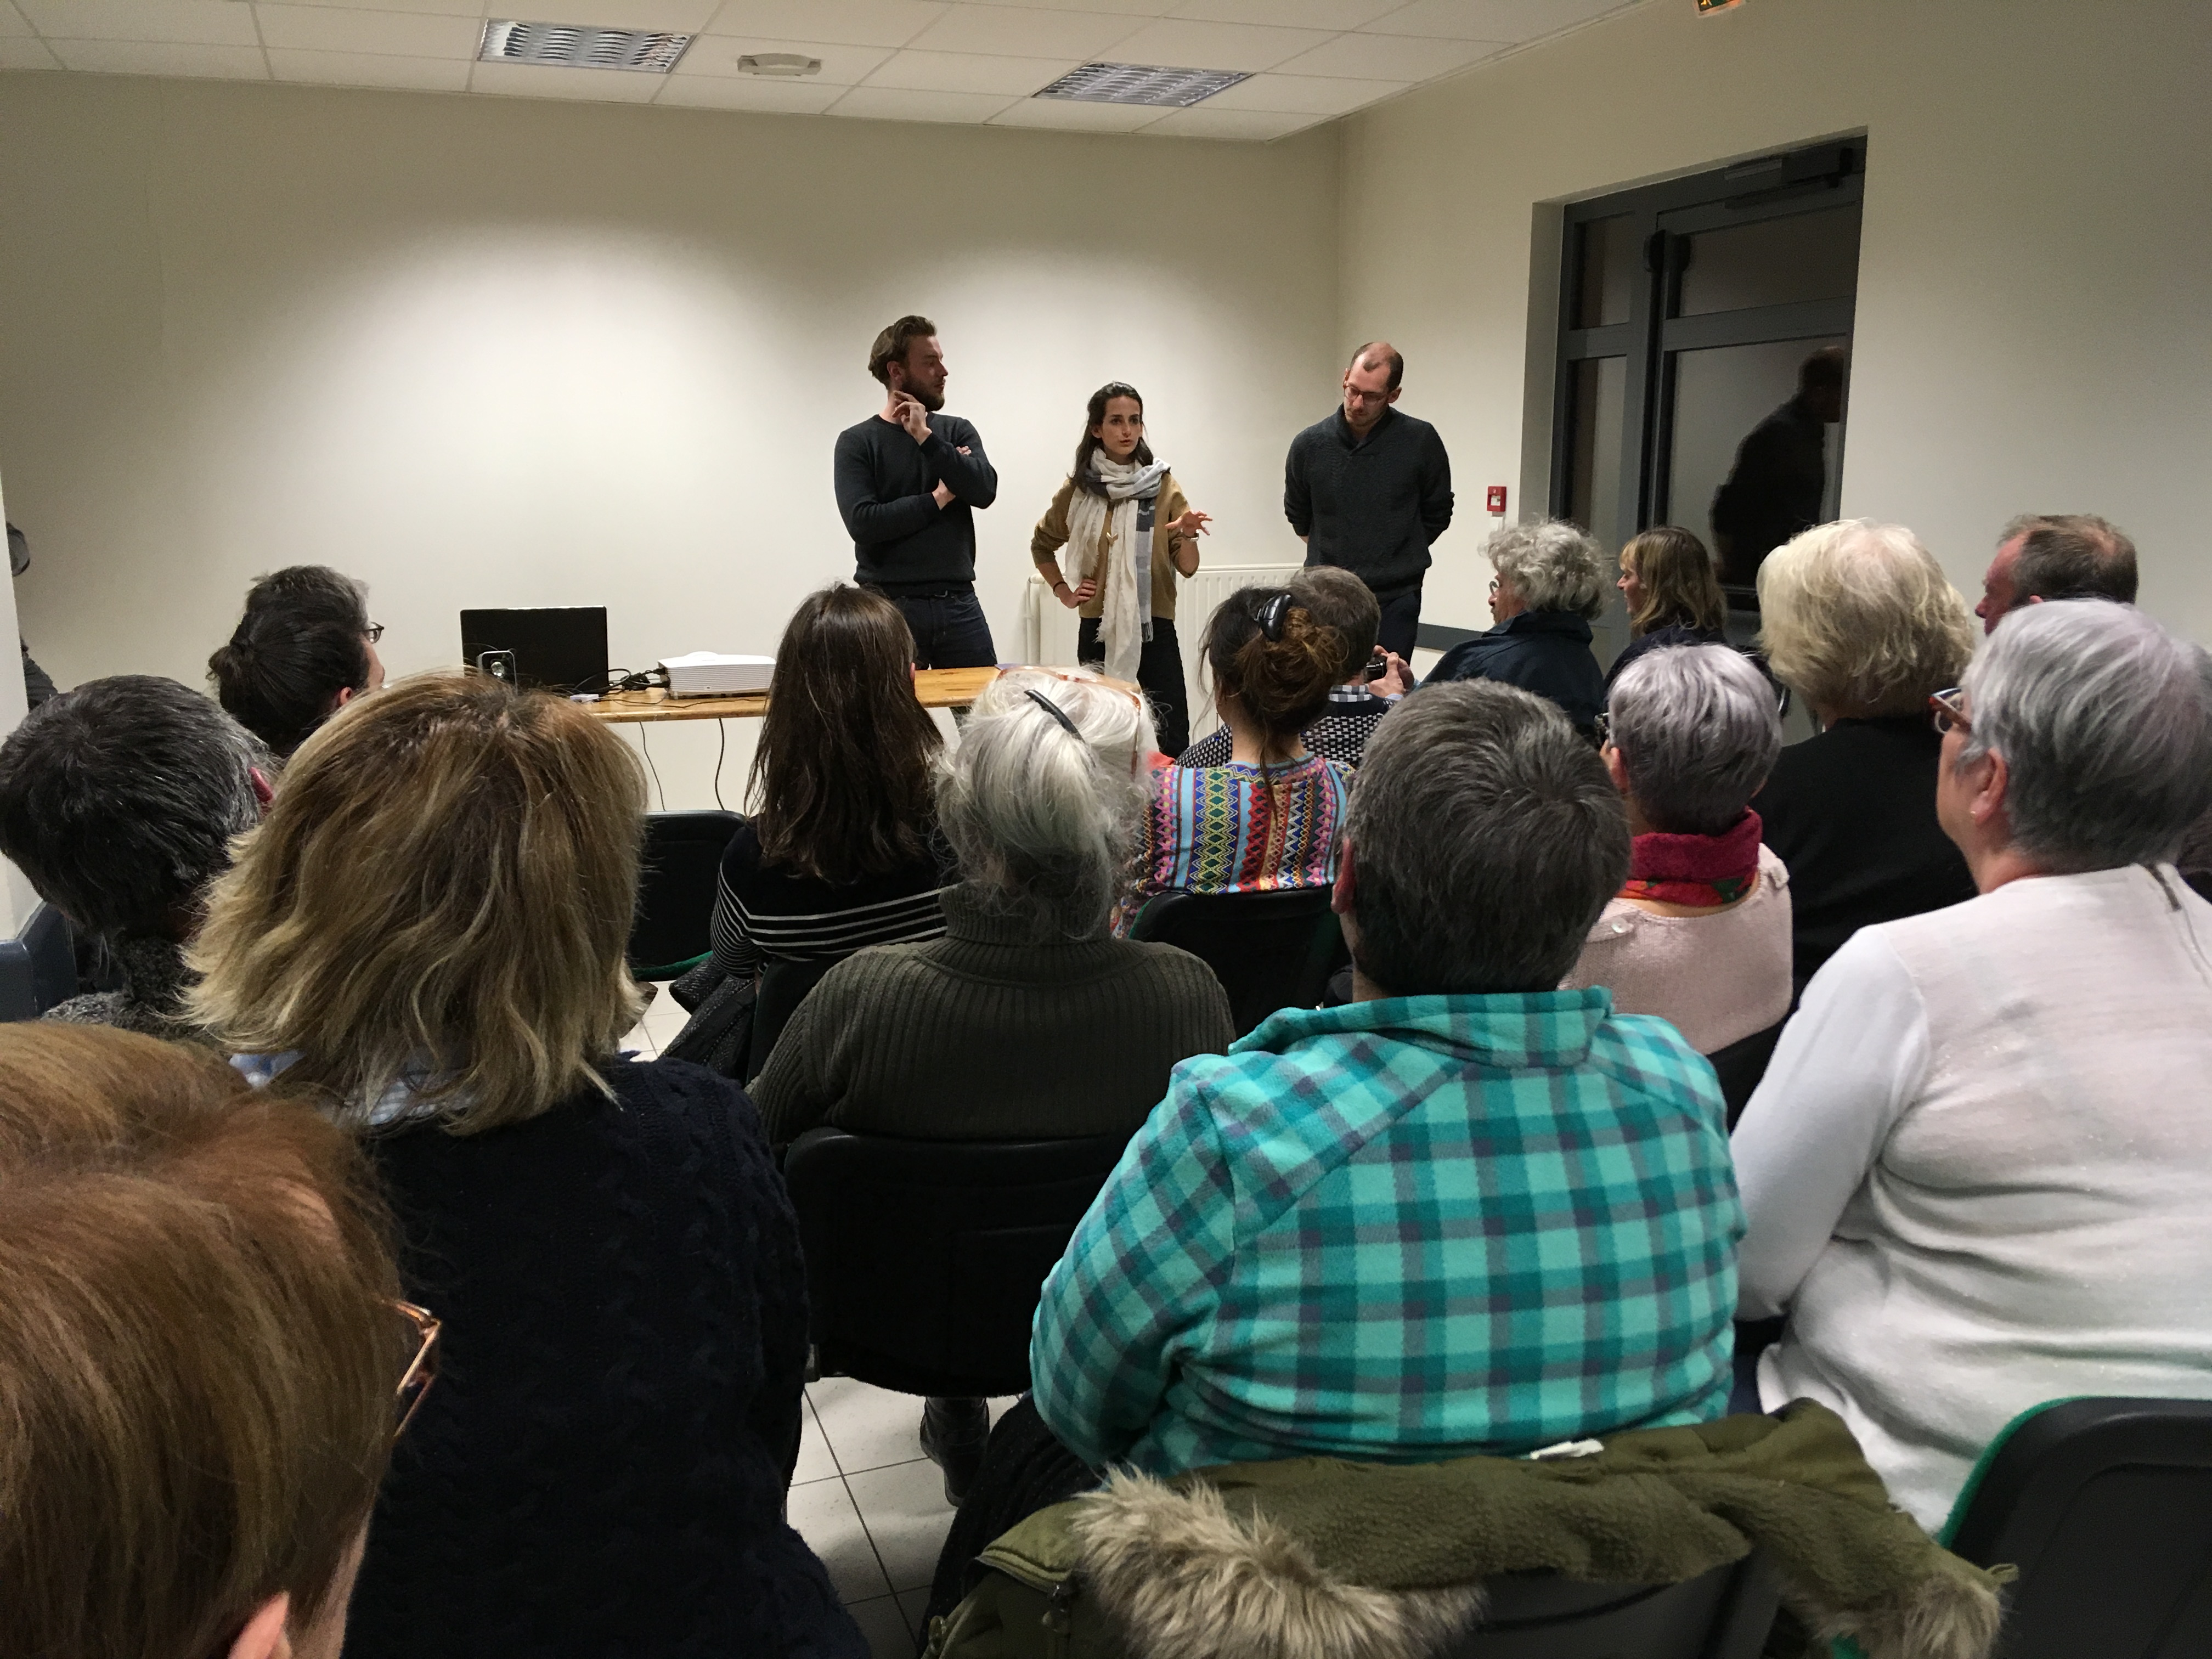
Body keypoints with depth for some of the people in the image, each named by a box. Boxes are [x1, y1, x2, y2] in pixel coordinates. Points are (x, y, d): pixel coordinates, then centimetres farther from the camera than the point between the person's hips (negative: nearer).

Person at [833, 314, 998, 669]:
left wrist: (926, 437, -11)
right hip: (890, 606, -3)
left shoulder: (957, 432, 12)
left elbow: (985, 491, -6)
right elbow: (863, 523, -13)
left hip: (959, 603, 3)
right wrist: (939, 498, -7)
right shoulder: (857, 443, 1)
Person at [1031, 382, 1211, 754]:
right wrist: (1063, 593, 11)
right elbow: (1042, 546, 22)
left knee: (1171, 744, -9)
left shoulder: (1163, 486, 4)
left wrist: (1189, 534, -21)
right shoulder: (1080, 489, 6)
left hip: (1155, 630, -1)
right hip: (1098, 631, 1)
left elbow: (1187, 568, -1)